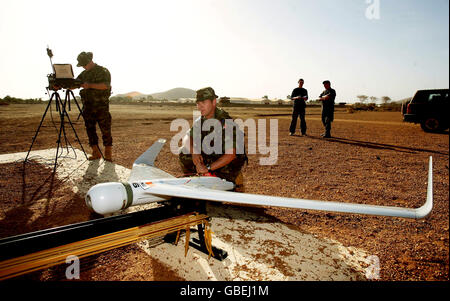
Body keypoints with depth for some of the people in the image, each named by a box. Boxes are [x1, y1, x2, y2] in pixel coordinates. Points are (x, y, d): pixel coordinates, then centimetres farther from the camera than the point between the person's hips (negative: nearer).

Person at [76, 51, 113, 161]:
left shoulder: (103, 71, -3)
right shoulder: (84, 74, 16)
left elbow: (105, 85, -16)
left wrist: (90, 85, -22)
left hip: (101, 105, -6)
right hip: (88, 106, 6)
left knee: (105, 130, -3)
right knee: (90, 129, 5)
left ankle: (108, 154, 5)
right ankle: (96, 153, 13)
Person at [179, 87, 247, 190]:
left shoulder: (226, 123, -26)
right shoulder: (200, 121, -4)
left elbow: (231, 154, -29)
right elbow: (188, 138, 6)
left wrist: (208, 168, -30)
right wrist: (194, 153, -16)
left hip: (232, 161, -6)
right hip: (211, 156, 6)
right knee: (184, 155, -3)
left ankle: (236, 178, 2)